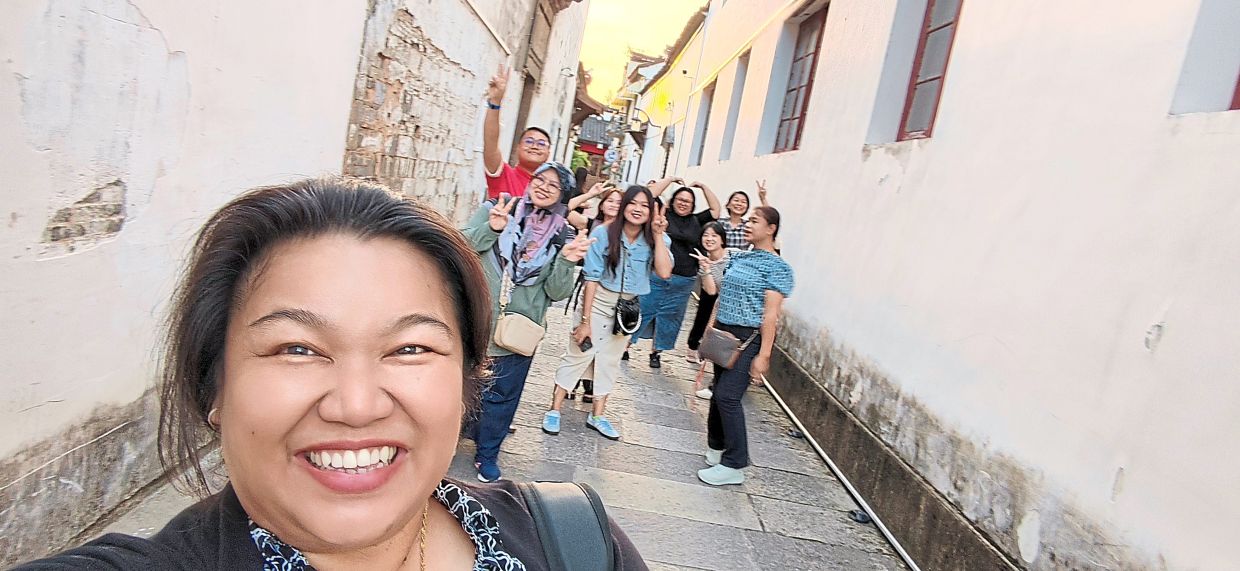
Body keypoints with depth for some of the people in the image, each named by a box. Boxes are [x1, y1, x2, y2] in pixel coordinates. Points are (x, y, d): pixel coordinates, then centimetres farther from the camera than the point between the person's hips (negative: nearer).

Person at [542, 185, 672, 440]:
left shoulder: (656, 240, -7)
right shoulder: (603, 233, -17)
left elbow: (664, 273, -22)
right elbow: (592, 277, -16)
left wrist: (658, 235, -23)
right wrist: (585, 320, -15)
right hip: (598, 300, -4)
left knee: (610, 360, 15)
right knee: (578, 354, -1)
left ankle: (598, 415, 29)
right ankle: (554, 410, 14)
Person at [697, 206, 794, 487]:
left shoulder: (777, 267, -9)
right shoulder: (737, 257, 11)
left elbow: (771, 314, -15)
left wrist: (763, 355, -18)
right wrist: (710, 328, 16)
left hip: (748, 338, -7)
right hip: (723, 334, 7)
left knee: (727, 396, -10)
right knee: (720, 393, 14)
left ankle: (734, 465, 1)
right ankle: (717, 446, 32)